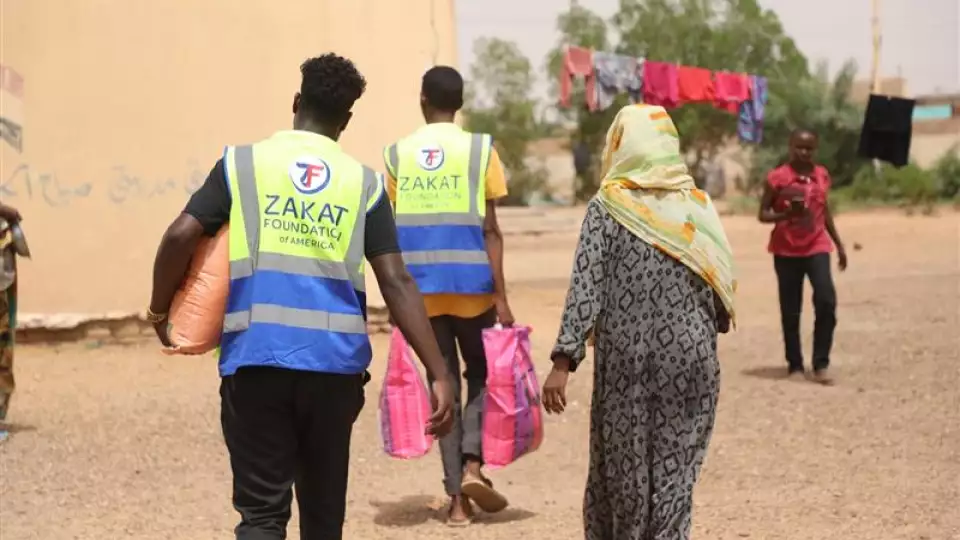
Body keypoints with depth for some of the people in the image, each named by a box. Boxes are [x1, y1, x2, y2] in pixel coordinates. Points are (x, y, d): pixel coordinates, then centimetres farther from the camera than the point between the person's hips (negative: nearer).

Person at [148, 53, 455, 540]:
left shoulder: (242, 163, 5)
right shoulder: (364, 183, 7)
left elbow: (181, 235, -5)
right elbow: (397, 284, -1)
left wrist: (160, 310, 12)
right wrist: (439, 374, -2)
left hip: (256, 358, -1)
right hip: (335, 362, 2)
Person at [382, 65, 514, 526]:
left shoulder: (396, 154, 4)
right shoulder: (480, 149, -3)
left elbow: (391, 233, 5)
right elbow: (489, 231, -7)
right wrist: (501, 296, -4)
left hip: (422, 289, 2)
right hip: (471, 286, -2)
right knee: (481, 374, 17)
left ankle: (457, 499, 7)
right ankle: (472, 465, -3)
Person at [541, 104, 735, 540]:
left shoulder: (606, 207, -6)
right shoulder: (697, 204, 2)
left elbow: (585, 287, -13)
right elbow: (719, 282, 5)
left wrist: (563, 360, -13)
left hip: (625, 357, -1)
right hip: (689, 355, 2)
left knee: (620, 464, 14)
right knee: (674, 468, 7)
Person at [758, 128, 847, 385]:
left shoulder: (822, 175, 7)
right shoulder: (777, 177, -6)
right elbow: (763, 214, -4)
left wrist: (839, 244, 22)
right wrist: (786, 213, -23)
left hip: (817, 247, 2)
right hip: (787, 251, -2)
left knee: (826, 301, -14)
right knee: (791, 311, 2)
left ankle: (821, 364, -4)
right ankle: (795, 366, 15)